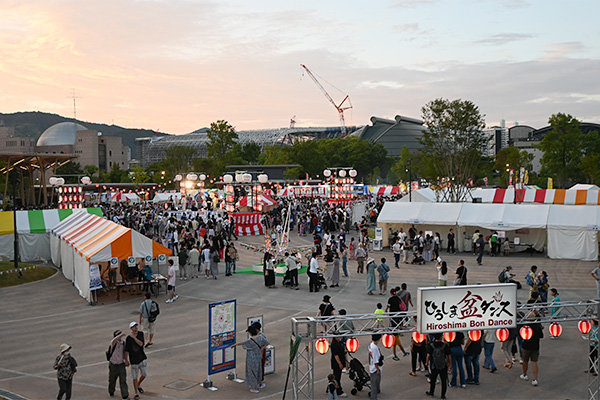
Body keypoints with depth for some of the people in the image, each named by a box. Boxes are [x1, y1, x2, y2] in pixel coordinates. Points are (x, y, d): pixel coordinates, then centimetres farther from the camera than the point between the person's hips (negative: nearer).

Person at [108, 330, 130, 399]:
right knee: (112, 380, 16)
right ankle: (111, 392, 41)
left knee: (123, 380, -3)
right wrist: (120, 335, -53)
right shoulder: (114, 343, -15)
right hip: (113, 365, -2)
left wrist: (126, 360, 9)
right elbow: (113, 341, -42)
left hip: (121, 364, 2)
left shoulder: (123, 343, -1)